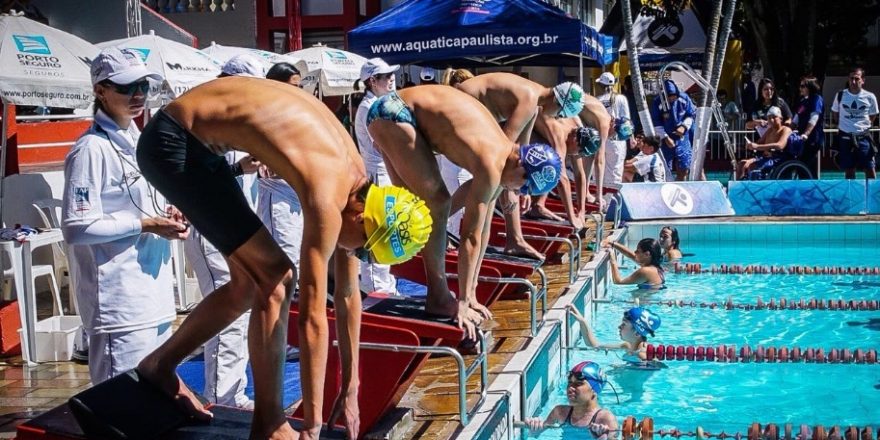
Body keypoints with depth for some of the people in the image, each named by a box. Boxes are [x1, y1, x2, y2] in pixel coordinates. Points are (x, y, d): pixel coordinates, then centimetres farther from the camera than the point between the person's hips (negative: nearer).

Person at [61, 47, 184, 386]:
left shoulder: (140, 142, 15)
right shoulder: (92, 149, -13)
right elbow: (76, 227, -18)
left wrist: (169, 217, 5)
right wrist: (146, 225, -17)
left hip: (155, 292, 9)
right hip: (120, 303, -9)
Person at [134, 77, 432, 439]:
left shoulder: (354, 173, 3)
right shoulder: (328, 201, -25)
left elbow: (348, 293, 10)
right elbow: (312, 317, -23)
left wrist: (350, 389, 15)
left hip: (192, 138, 9)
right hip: (174, 143, -9)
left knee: (250, 283, 14)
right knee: (274, 277, -10)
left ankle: (159, 366, 31)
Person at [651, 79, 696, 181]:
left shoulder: (684, 98, -6)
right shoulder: (657, 103, -14)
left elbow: (691, 115, 4)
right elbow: (656, 123, -9)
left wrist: (684, 126, -13)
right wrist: (665, 137, -14)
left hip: (682, 137, 3)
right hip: (665, 140, -3)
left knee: (684, 169, 6)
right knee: (665, 170, -2)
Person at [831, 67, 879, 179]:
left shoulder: (870, 97, -2)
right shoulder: (840, 95, -1)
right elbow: (834, 113, 13)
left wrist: (866, 125, 6)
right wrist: (842, 125, 7)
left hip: (863, 137, 0)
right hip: (845, 137, 1)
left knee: (870, 169, -4)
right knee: (849, 170, 6)